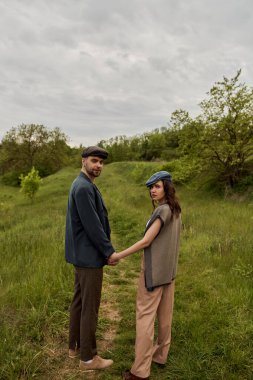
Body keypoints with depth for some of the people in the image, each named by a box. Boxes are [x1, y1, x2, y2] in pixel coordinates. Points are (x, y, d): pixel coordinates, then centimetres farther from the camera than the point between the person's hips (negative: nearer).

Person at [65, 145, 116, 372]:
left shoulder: (83, 185, 12)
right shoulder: (84, 187, -21)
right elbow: (92, 225, -24)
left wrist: (105, 248, 15)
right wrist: (110, 251, -14)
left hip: (82, 254, 10)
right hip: (90, 256, -10)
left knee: (79, 302, 19)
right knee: (90, 306, 3)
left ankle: (75, 346, 35)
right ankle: (88, 358, 19)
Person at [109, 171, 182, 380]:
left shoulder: (162, 210, -19)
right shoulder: (176, 210, 7)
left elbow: (146, 241, -20)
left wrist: (119, 255, -14)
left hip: (154, 270, -9)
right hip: (168, 269, 9)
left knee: (145, 315, -1)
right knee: (165, 314, 17)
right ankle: (161, 355, 33)